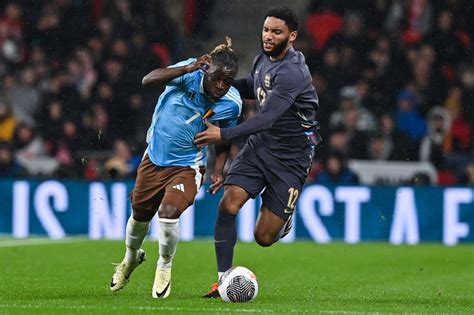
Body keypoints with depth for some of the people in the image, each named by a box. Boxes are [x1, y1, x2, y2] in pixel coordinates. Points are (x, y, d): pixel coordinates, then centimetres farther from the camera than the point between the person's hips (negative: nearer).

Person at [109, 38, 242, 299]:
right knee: (140, 215, 16)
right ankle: (131, 258, 49)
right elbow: (148, 80, -35)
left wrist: (218, 172, -12)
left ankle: (164, 268, 4)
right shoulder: (191, 72, -20)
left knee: (169, 213, -24)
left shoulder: (232, 104, -14)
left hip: (187, 166, -1)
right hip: (155, 158, 1)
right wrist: (190, 68, -45)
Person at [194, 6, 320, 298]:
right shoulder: (264, 58, 3)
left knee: (264, 237, -4)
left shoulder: (291, 72, -24)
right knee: (228, 204, -16)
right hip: (260, 144, 6)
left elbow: (267, 119, -30)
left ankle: (284, 218, 32)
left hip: (291, 156, -6)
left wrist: (224, 134, -34)